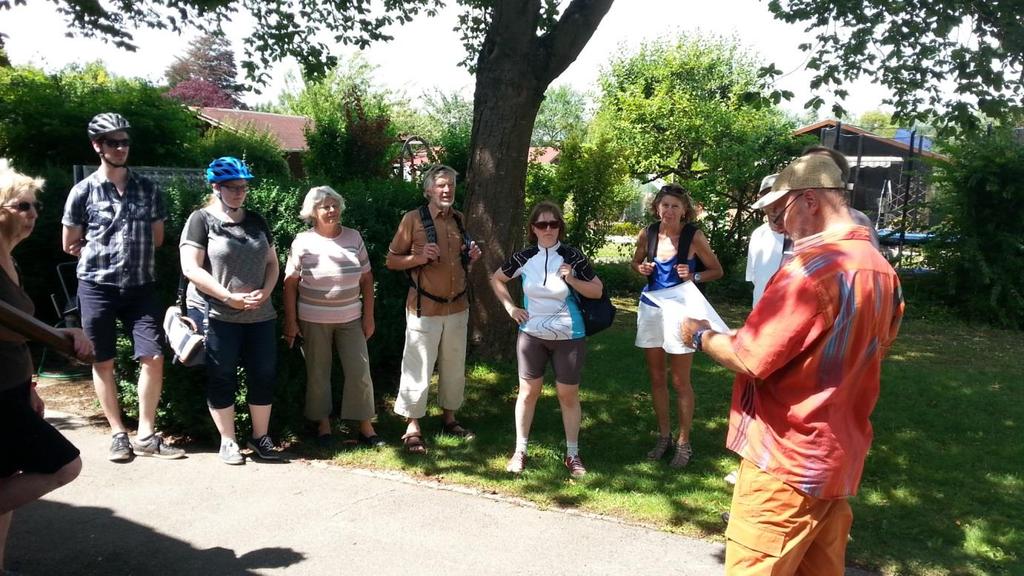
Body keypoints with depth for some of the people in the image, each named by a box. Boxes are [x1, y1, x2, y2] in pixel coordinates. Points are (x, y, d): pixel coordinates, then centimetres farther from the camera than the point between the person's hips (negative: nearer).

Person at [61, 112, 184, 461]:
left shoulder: (148, 189, 6)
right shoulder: (83, 191, -1)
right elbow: (70, 245, 6)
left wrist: (126, 251, 6)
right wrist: (101, 254, 5)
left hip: (141, 286, 2)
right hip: (97, 287, -1)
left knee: (153, 358, -5)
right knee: (103, 362, 6)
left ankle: (146, 435, 6)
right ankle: (118, 434, 18)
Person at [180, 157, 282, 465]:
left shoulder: (255, 220, 12)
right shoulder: (201, 220, -4)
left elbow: (272, 262, 13)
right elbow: (191, 268, -12)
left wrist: (265, 292, -6)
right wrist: (230, 297, -17)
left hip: (258, 314, 5)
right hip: (215, 315, -5)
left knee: (263, 374, 6)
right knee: (221, 378, 3)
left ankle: (261, 437, 19)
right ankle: (228, 441, 16)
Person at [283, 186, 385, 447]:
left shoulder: (353, 237, 3)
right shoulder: (303, 241, -4)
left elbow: (366, 278, 6)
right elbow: (290, 284, -3)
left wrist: (368, 316, 3)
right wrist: (290, 321, -7)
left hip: (350, 318, 2)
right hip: (313, 320, -2)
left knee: (360, 371, 1)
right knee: (318, 374, 8)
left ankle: (366, 427, 11)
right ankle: (323, 425, 23)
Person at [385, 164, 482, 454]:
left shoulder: (459, 219, 10)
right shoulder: (413, 219, -6)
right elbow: (391, 260, -3)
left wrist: (471, 258, 0)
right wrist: (418, 258, -19)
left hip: (458, 307, 5)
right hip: (425, 309, -5)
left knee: (454, 367, 14)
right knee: (418, 368, 0)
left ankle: (449, 417, 31)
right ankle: (412, 428, 12)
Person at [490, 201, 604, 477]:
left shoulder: (572, 256, -9)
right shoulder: (524, 257, -4)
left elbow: (597, 291, -3)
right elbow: (496, 279, 12)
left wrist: (572, 280, -18)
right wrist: (510, 307, 2)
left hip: (568, 337, -1)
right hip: (532, 335, 2)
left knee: (568, 395, 7)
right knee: (528, 392, 8)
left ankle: (572, 454, 21)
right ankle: (520, 450, 21)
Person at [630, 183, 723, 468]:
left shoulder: (693, 236, -12)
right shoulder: (647, 234, -2)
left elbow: (717, 271, -3)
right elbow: (635, 263, 14)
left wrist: (693, 277, -21)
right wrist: (641, 268, -8)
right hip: (650, 308, 4)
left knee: (680, 381, 3)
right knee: (656, 377, 13)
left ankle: (683, 442, 17)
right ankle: (664, 436, 28)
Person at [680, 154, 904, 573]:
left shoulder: (812, 266, -22)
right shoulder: (882, 271, 6)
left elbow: (750, 359, -22)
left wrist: (701, 336, -3)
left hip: (789, 460, -9)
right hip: (839, 458, 9)